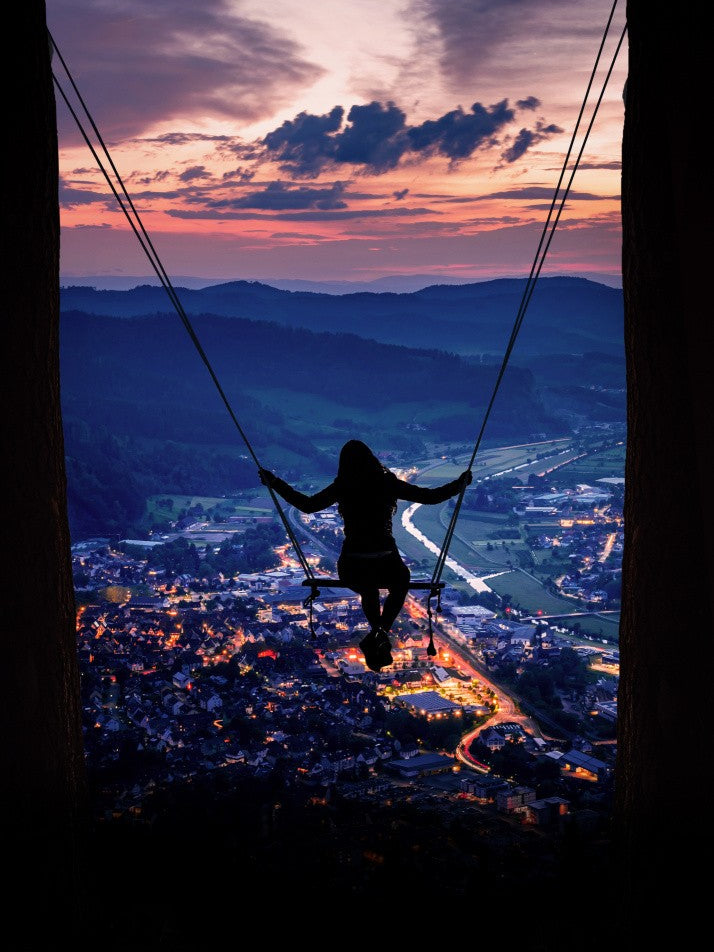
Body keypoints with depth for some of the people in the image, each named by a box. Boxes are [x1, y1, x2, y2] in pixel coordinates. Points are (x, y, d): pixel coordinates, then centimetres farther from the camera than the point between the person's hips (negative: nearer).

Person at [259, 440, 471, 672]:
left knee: (368, 591, 38)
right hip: (386, 567, -2)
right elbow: (430, 496, -2)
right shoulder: (387, 483, -5)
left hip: (352, 569, 2)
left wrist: (274, 483, 16)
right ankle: (382, 631, 10)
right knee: (401, 583, 33)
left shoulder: (342, 488, -4)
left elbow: (307, 505, 5)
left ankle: (377, 632, 33)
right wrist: (460, 483, 13)